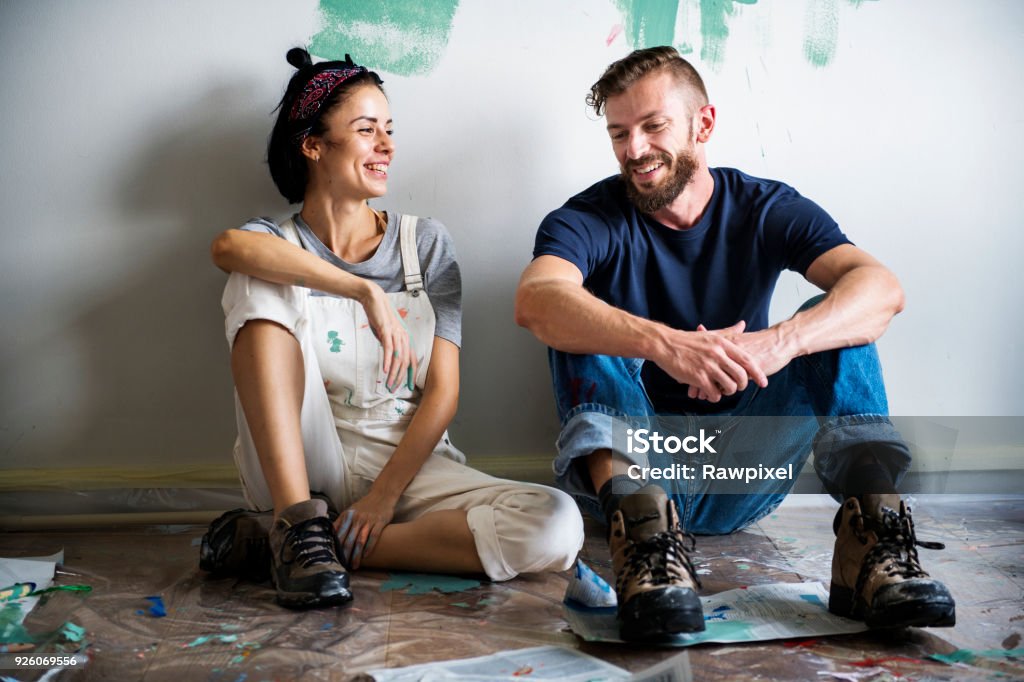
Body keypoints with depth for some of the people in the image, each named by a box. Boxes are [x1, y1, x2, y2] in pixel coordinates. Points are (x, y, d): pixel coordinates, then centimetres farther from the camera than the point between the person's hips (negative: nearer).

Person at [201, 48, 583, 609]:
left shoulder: (425, 243, 8)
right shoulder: (278, 246, 4)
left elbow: (443, 391, 0)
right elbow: (228, 247, -25)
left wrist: (384, 495, -12)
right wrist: (367, 292, -34)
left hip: (409, 462, 2)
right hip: (304, 469, -2)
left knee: (556, 527, -26)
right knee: (260, 286, -19)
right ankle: (299, 522, -27)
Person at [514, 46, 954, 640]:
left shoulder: (766, 209, 1)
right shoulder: (590, 219, -4)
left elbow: (881, 287, -17)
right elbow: (536, 300, -28)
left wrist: (777, 342, -37)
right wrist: (664, 343, -45)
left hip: (742, 478, 1)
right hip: (632, 463, -1)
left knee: (836, 320, -15)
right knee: (583, 329, -23)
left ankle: (871, 535, -33)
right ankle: (643, 529, -45)